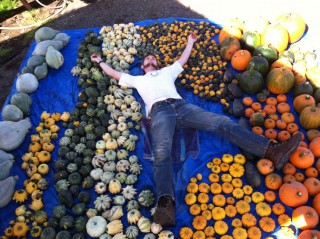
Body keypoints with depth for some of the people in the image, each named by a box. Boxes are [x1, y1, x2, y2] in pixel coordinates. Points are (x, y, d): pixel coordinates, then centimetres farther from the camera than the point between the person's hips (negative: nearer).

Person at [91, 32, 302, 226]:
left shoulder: (167, 71, 41)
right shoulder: (137, 79, 37)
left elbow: (183, 60, 51)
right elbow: (115, 74, 42)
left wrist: (190, 42, 63)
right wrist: (100, 61, 54)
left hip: (181, 105, 3)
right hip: (159, 111, -3)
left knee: (222, 122, -20)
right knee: (162, 151, -34)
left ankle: (271, 151, -30)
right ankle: (166, 205, -55)